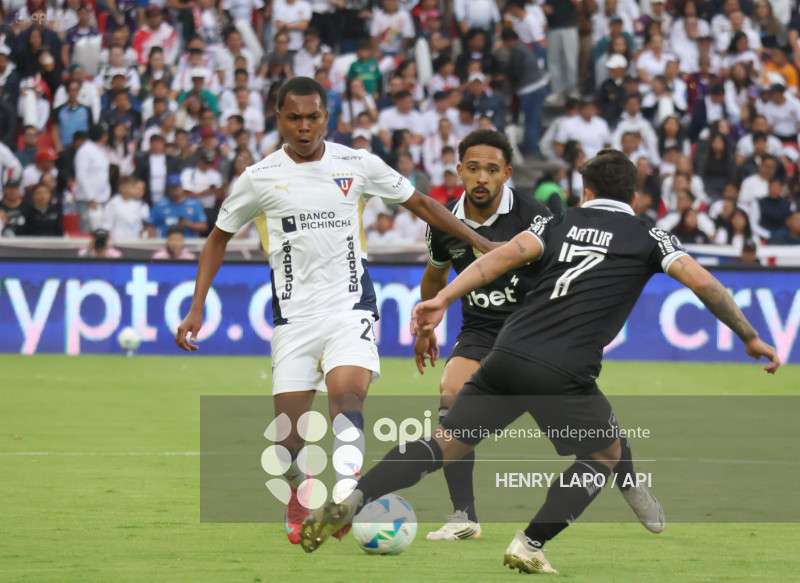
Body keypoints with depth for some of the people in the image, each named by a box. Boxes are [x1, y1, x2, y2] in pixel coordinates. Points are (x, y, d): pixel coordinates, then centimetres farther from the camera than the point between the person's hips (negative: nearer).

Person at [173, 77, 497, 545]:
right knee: (289, 426, -4)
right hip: (294, 314, 1)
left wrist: (482, 243, 12)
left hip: (351, 306, -1)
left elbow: (420, 203, 14)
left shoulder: (359, 165, 2)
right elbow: (219, 238, 13)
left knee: (347, 389, -28)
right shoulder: (261, 177, 1)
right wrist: (196, 309, 7)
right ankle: (300, 507, 24)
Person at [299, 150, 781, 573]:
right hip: (565, 376, -3)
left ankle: (348, 503, -9)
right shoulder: (648, 238, 12)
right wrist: (750, 338, 12)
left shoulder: (559, 223, 18)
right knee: (607, 455, 20)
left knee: (445, 446, 9)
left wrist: (443, 299, -4)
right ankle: (530, 546, 8)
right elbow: (702, 283, 3)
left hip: (507, 358, 3)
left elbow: (505, 256, 2)